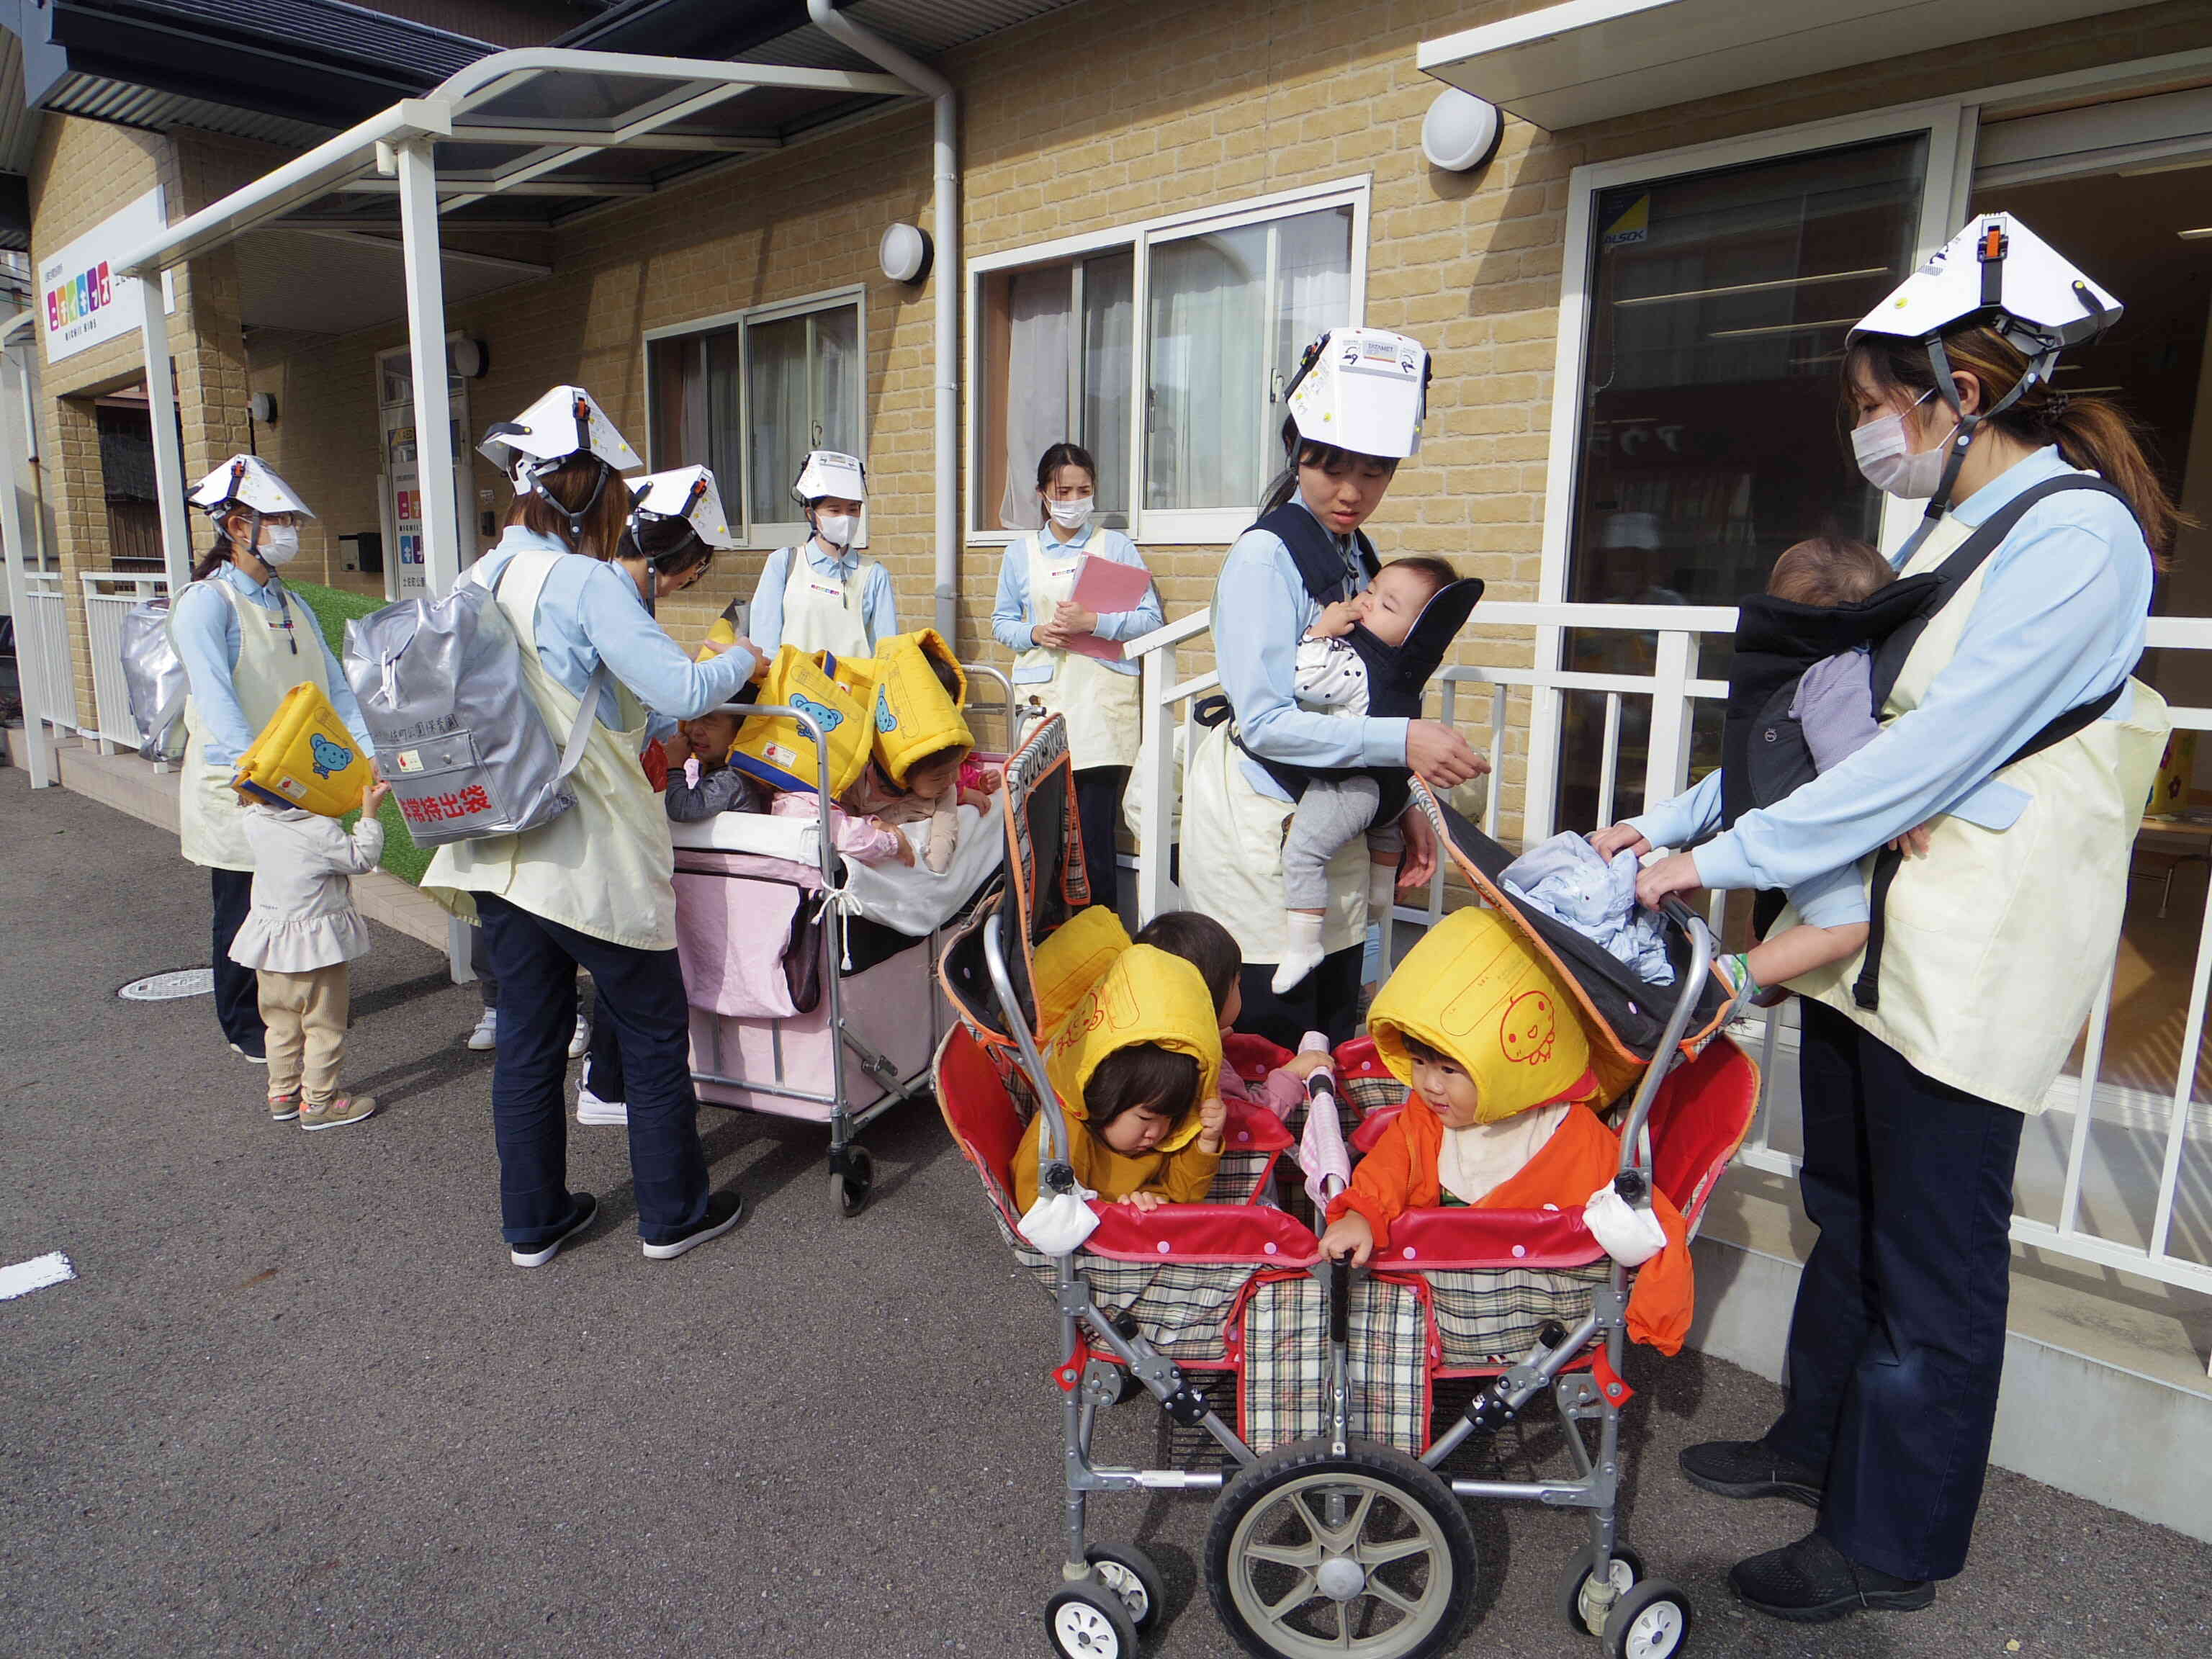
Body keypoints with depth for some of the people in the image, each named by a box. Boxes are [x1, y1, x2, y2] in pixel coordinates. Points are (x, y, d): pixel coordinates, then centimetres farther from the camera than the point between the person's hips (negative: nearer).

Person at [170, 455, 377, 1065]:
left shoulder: (292, 605, 13)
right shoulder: (206, 603, -11)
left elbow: (334, 686, 6)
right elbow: (214, 693, -26)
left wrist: (365, 754, -8)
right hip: (235, 792, -6)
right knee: (244, 913, 5)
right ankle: (245, 1026, 21)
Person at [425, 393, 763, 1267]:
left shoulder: (484, 577, 9)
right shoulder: (588, 585, -16)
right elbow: (680, 688, -21)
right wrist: (743, 658, -2)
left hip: (501, 850, 7)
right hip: (590, 854, -7)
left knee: (527, 1038, 16)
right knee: (654, 1033, 9)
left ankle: (533, 1221, 29)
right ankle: (673, 1213, 21)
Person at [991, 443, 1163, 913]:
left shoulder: (1117, 547, 8)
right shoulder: (1021, 554, 14)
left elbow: (1150, 618, 2)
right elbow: (1001, 621, 17)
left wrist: (1094, 622, -14)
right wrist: (1035, 633, -4)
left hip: (1102, 701, -2)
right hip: (1043, 699, 2)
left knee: (1094, 827, -7)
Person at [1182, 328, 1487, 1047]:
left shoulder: (1358, 556, 12)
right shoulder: (1265, 556, -12)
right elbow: (1264, 721, -20)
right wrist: (1401, 740, -26)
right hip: (1260, 821, -8)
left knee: (1333, 1038, 15)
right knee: (1272, 1047, -1)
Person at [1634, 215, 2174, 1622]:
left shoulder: (2075, 534, -15)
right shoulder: (1950, 526, 13)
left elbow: (1931, 757, -23)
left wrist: (1727, 860, -20)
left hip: (1975, 953, -9)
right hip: (1870, 924, 9)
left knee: (1931, 1256, 5)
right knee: (1847, 1209, 19)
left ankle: (1892, 1544, 23)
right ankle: (1820, 1442, 38)